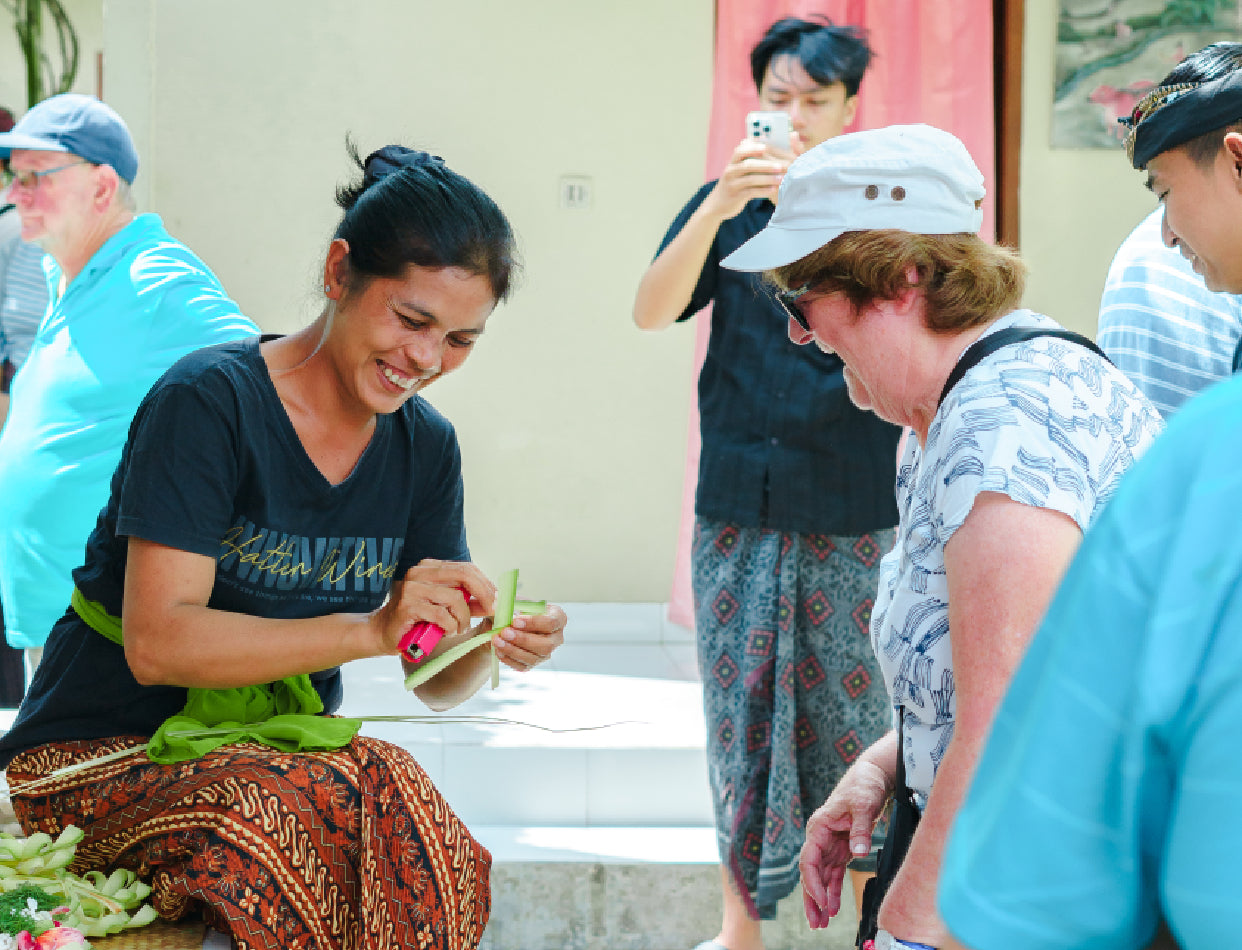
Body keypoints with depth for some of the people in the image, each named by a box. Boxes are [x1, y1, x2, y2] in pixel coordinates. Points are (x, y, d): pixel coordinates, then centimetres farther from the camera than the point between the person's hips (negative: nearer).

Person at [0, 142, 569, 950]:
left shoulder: (425, 448, 5)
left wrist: (488, 646, -16)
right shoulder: (210, 401, -15)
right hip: (109, 757, -5)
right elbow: (157, 643, -23)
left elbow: (436, 682, 8)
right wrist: (372, 629, -31)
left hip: (281, 757, 5)